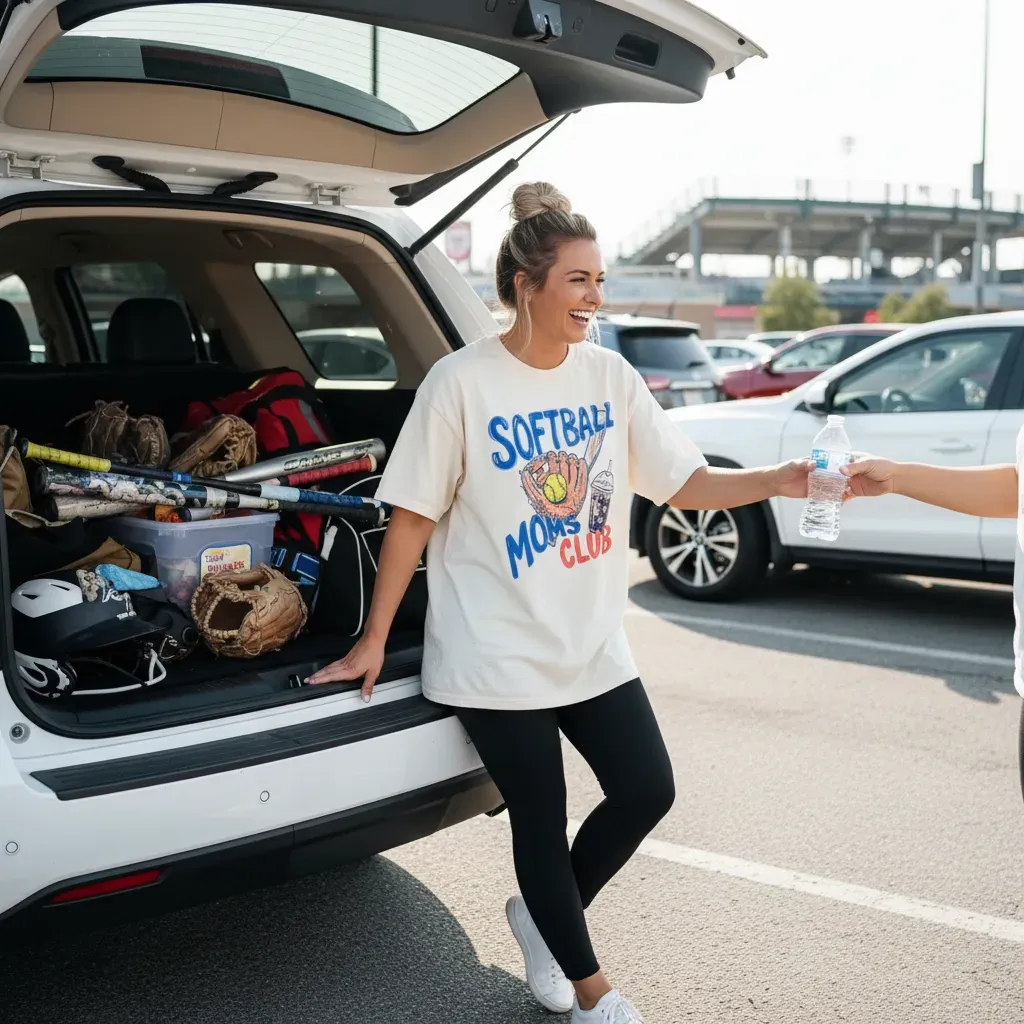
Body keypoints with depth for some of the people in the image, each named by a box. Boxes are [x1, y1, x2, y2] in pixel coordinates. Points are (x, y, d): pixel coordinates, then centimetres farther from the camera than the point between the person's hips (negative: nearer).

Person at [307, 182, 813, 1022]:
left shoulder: (610, 376, 1)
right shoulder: (461, 383, -13)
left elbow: (686, 484, 0)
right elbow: (413, 517, -9)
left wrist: (780, 480, -17)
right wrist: (374, 639, -6)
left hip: (592, 643, 5)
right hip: (498, 654, -5)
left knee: (647, 792, 6)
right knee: (543, 822, 3)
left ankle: (542, 915, 33)